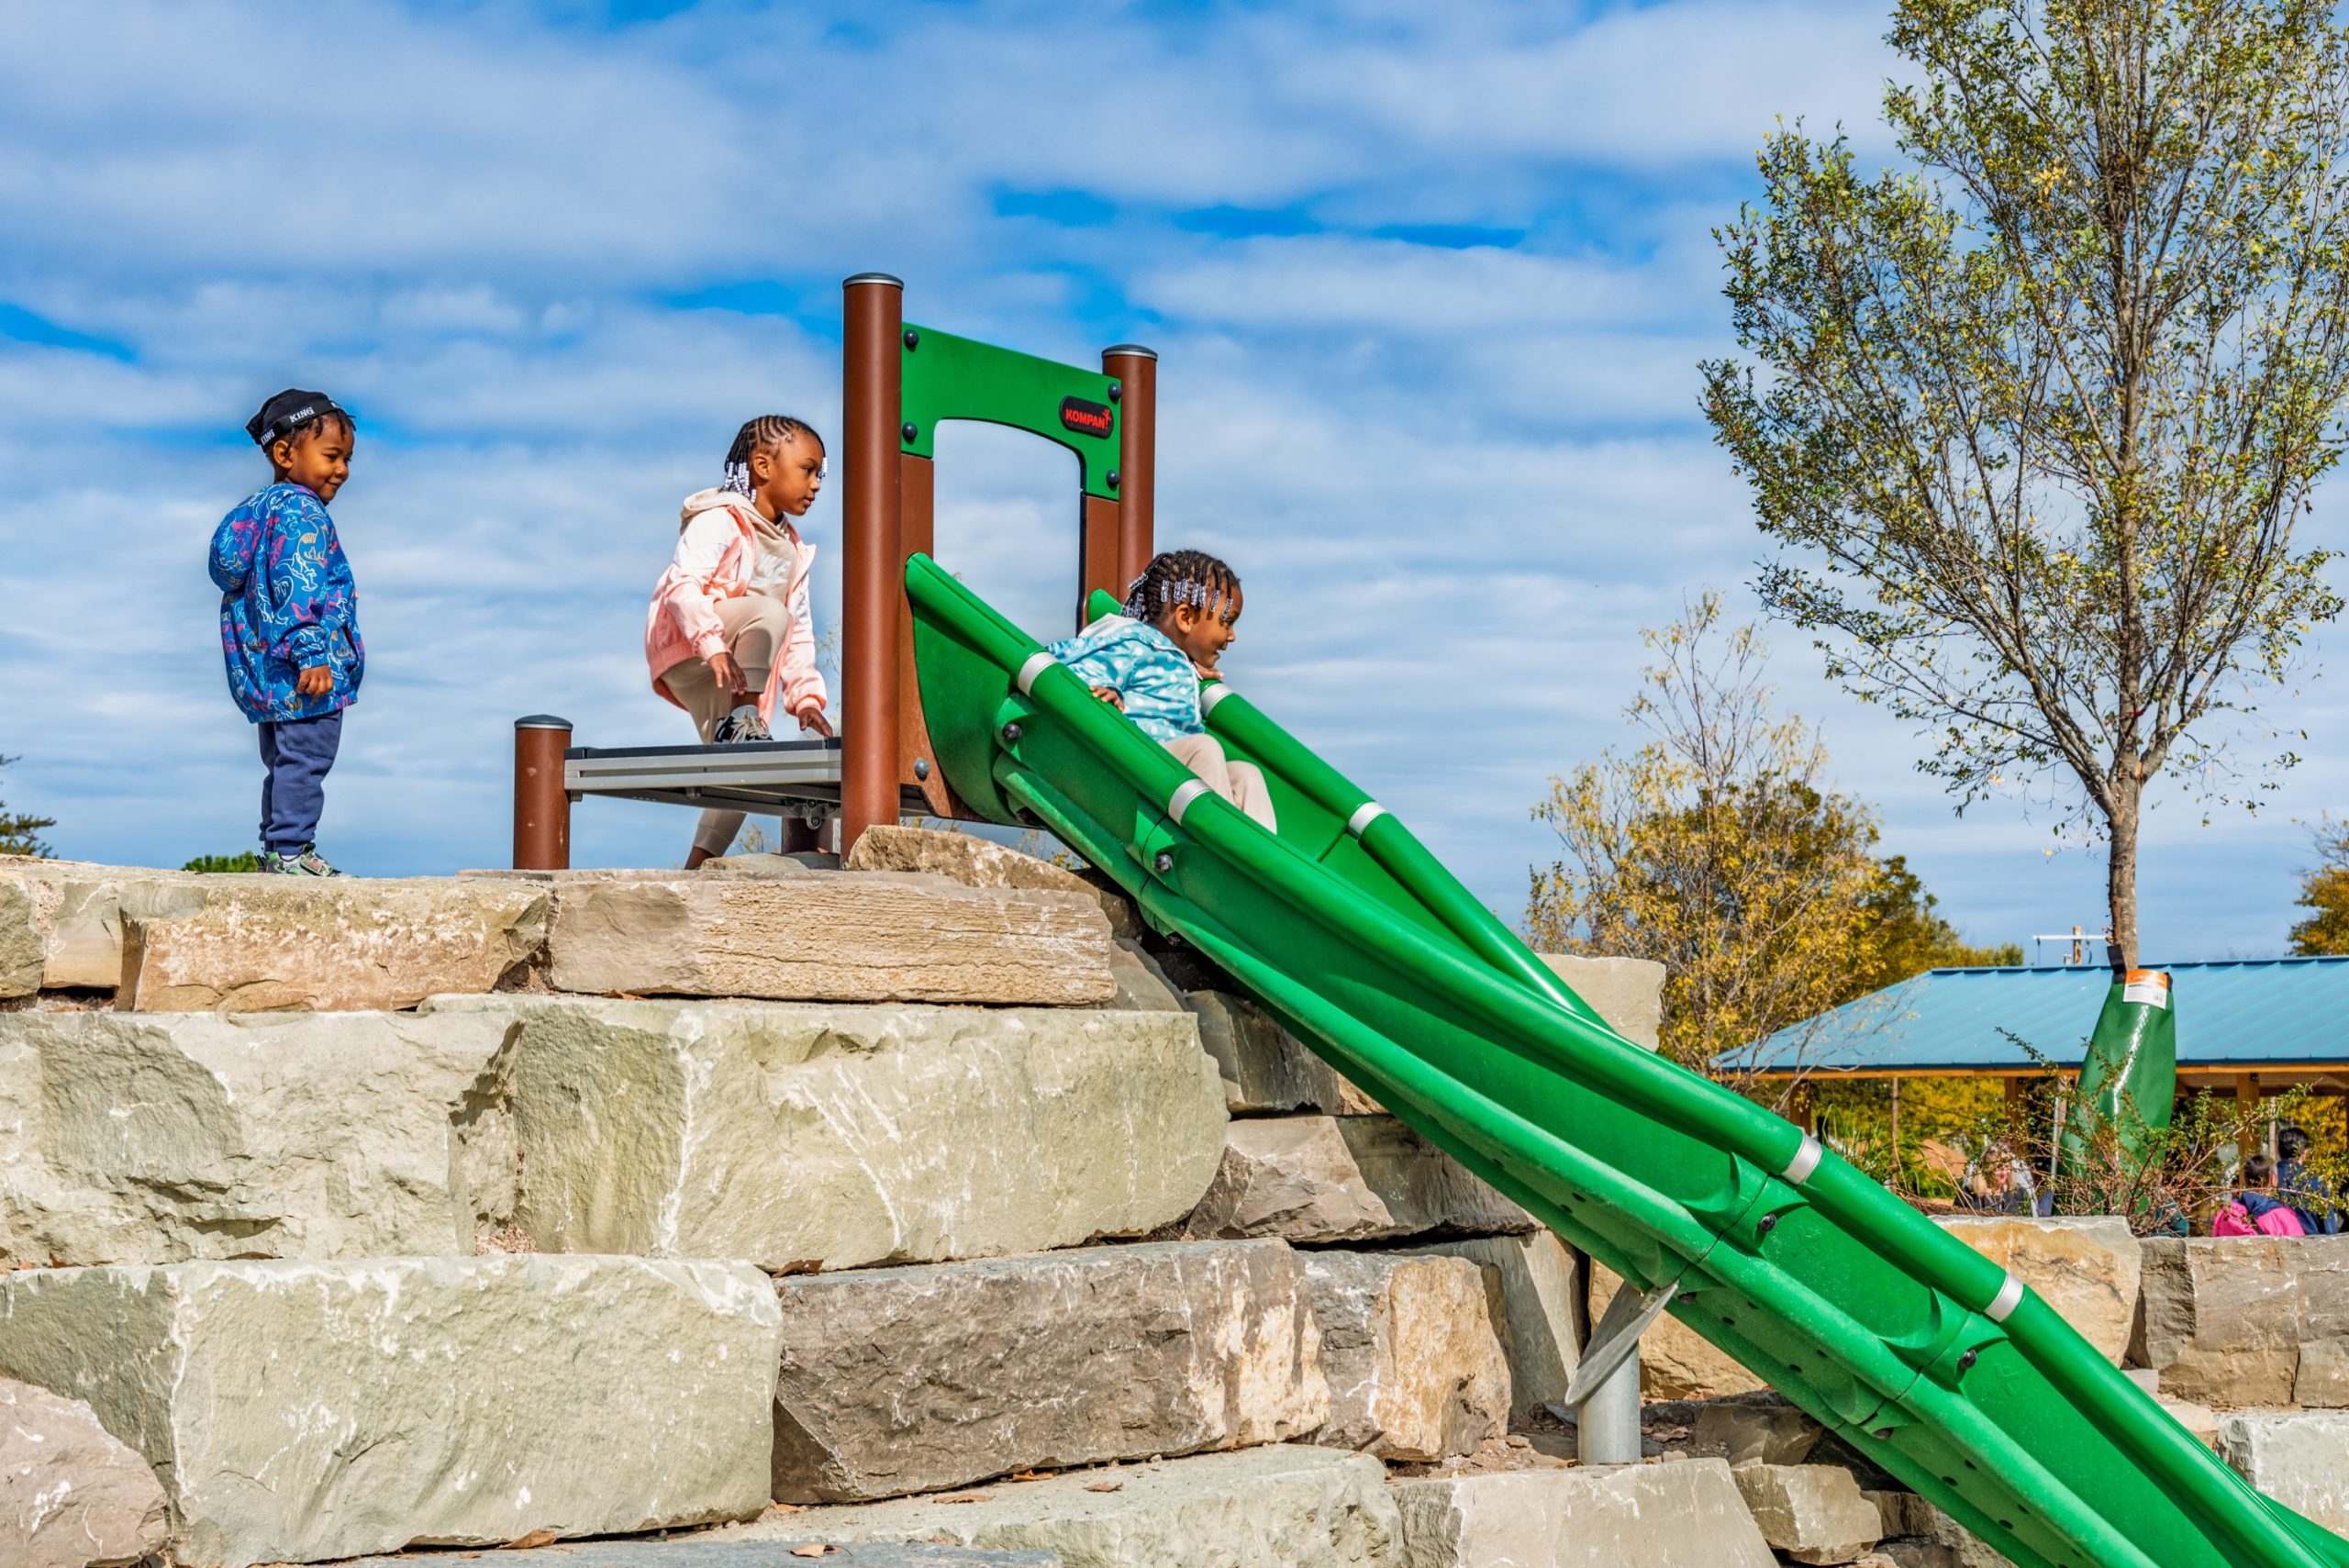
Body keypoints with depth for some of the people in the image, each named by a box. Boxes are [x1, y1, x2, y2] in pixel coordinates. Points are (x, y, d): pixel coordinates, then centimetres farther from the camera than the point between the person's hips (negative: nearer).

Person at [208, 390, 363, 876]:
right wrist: (311, 652, -27)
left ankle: (278, 848, 21)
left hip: (266, 672, 10)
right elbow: (298, 585, -23)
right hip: (301, 673, -10)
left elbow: (228, 577, 24)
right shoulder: (301, 512, -13)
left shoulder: (257, 509, 19)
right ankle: (290, 849, -8)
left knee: (283, 762, 16)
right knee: (304, 759, -8)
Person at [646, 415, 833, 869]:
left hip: (729, 675, 8)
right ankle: (742, 718, -31)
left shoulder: (794, 550, 16)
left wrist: (805, 695, 3)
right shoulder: (719, 521, -10)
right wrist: (712, 643, -39)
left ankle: (696, 869, 4)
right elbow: (683, 584, -25)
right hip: (684, 651, -8)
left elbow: (799, 634, 15)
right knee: (769, 612, -31)